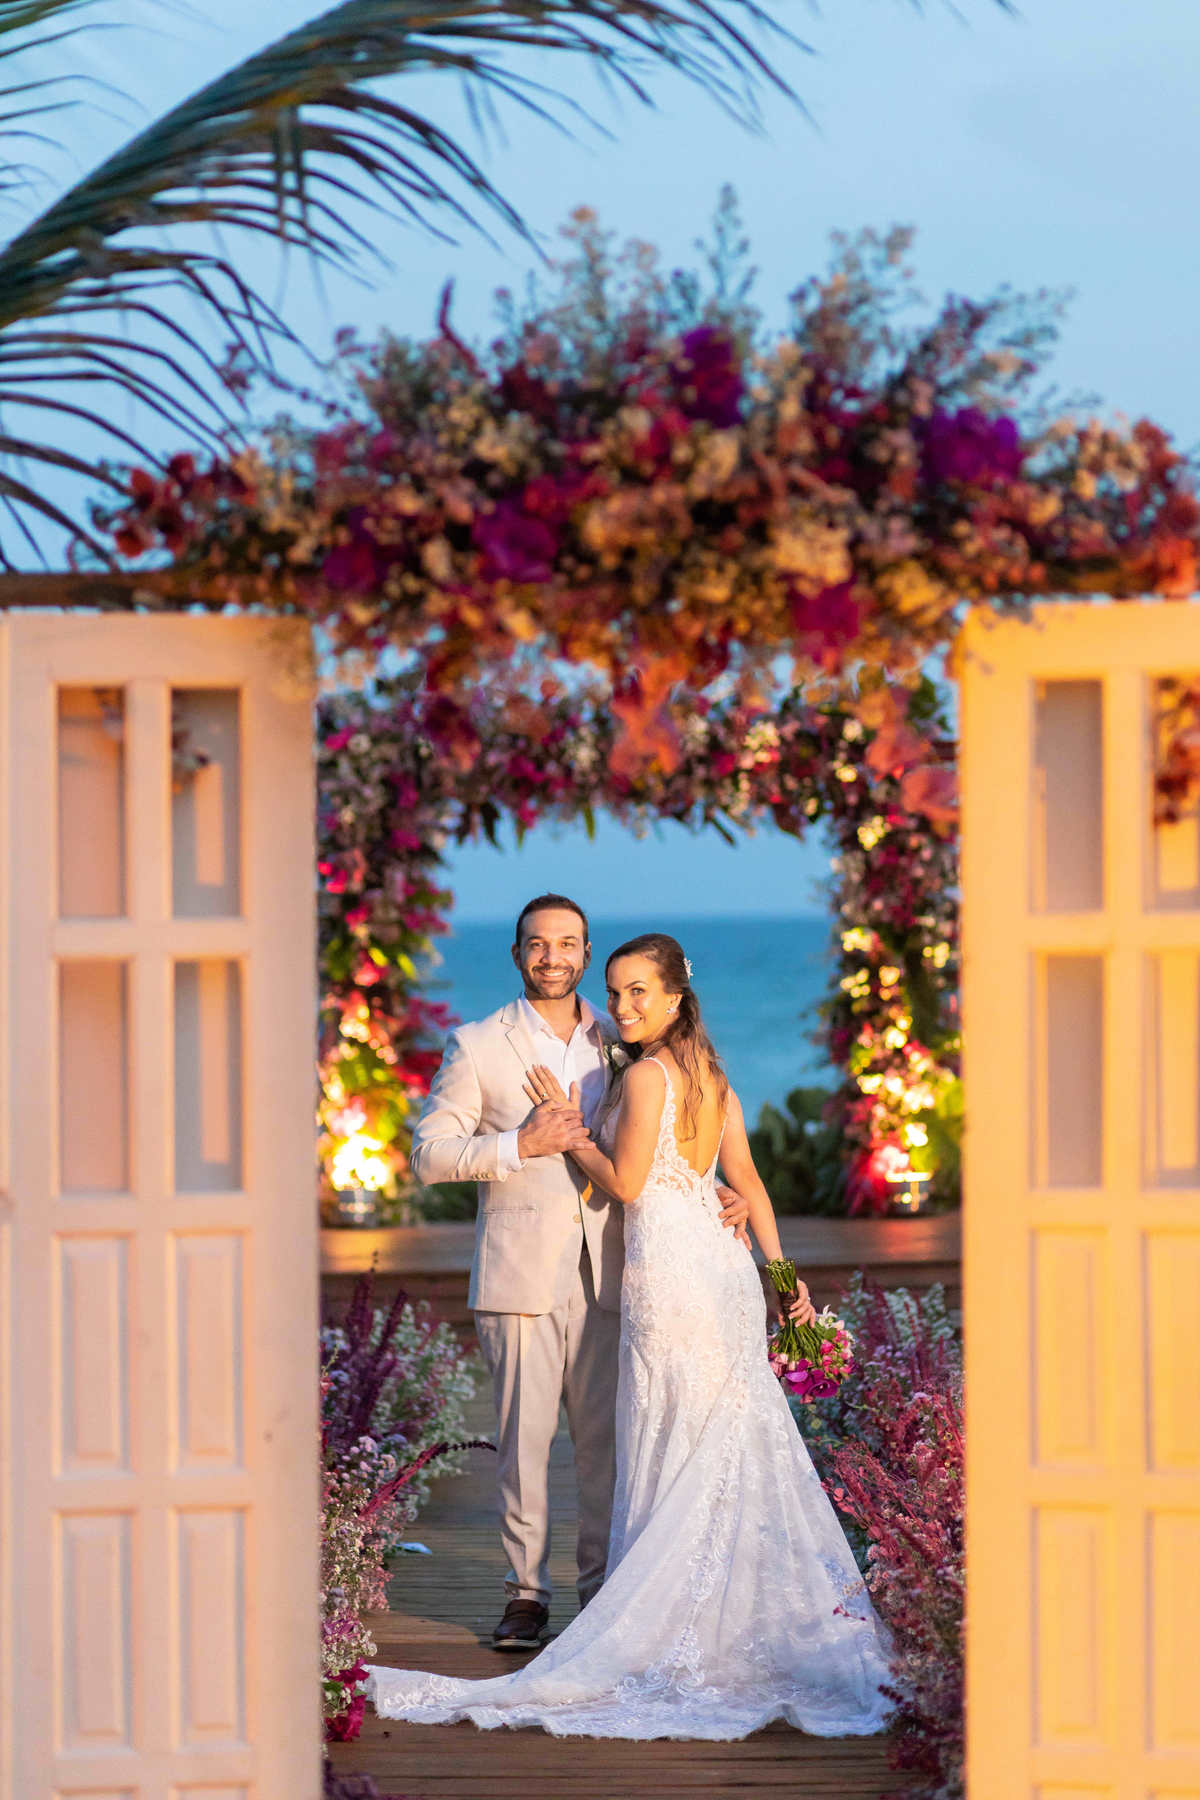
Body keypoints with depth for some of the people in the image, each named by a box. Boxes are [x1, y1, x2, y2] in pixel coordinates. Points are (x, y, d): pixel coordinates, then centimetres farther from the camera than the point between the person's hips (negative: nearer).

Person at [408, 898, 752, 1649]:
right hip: (521, 1274, -2)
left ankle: (604, 1588, 12)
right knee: (523, 1434, -2)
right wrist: (520, 1145, -13)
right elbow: (429, 1152, -1)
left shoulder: (619, 1045, 12)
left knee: (606, 1436, 2)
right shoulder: (478, 1046, 3)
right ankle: (527, 1592, 7)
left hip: (605, 1271, 2)